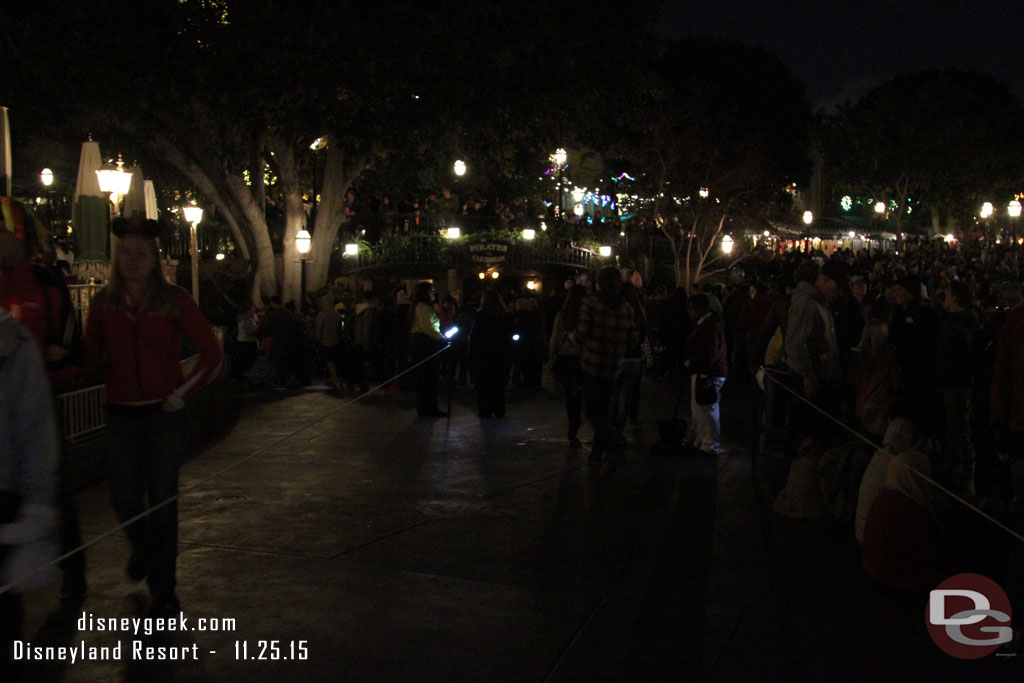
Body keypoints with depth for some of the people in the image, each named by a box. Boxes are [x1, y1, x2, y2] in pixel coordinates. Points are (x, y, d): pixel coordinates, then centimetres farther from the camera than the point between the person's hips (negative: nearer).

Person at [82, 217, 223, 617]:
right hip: (122, 414, 2)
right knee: (126, 498, 2)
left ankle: (163, 590, 16)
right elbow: (91, 357, 12)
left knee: (162, 500, 2)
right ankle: (143, 548, 38)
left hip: (165, 413, -2)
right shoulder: (104, 303, 4)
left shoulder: (174, 300, -3)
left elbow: (211, 353, -1)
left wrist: (183, 393, -4)